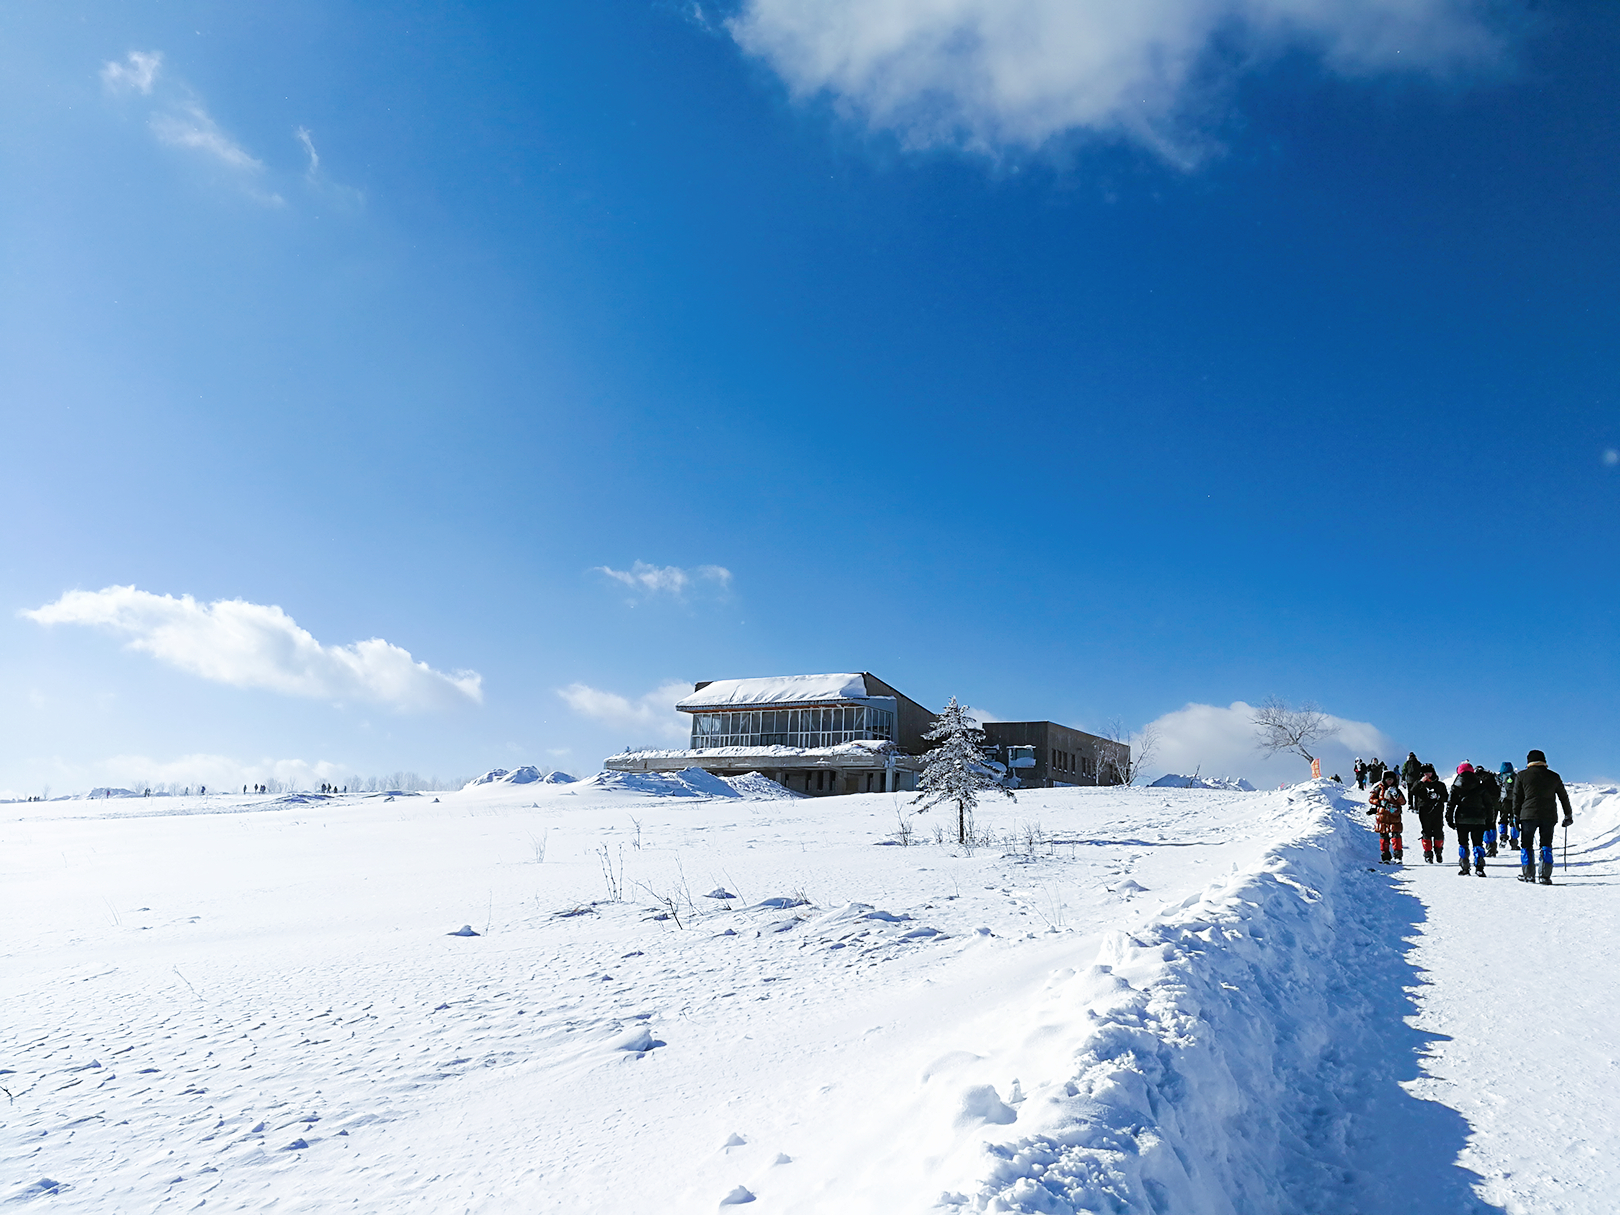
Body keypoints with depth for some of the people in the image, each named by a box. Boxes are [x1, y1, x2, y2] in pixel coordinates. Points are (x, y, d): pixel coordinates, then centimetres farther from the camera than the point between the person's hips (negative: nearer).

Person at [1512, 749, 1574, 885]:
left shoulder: (1522, 775, 5)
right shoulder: (1554, 776, 10)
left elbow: (1517, 797, 4)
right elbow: (1564, 797, 17)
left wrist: (1516, 816, 8)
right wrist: (1568, 815, 27)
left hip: (1528, 814, -2)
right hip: (1549, 816, 2)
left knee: (1526, 845, 7)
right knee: (1546, 845, 7)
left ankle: (1527, 874, 5)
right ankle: (1545, 875, -2)